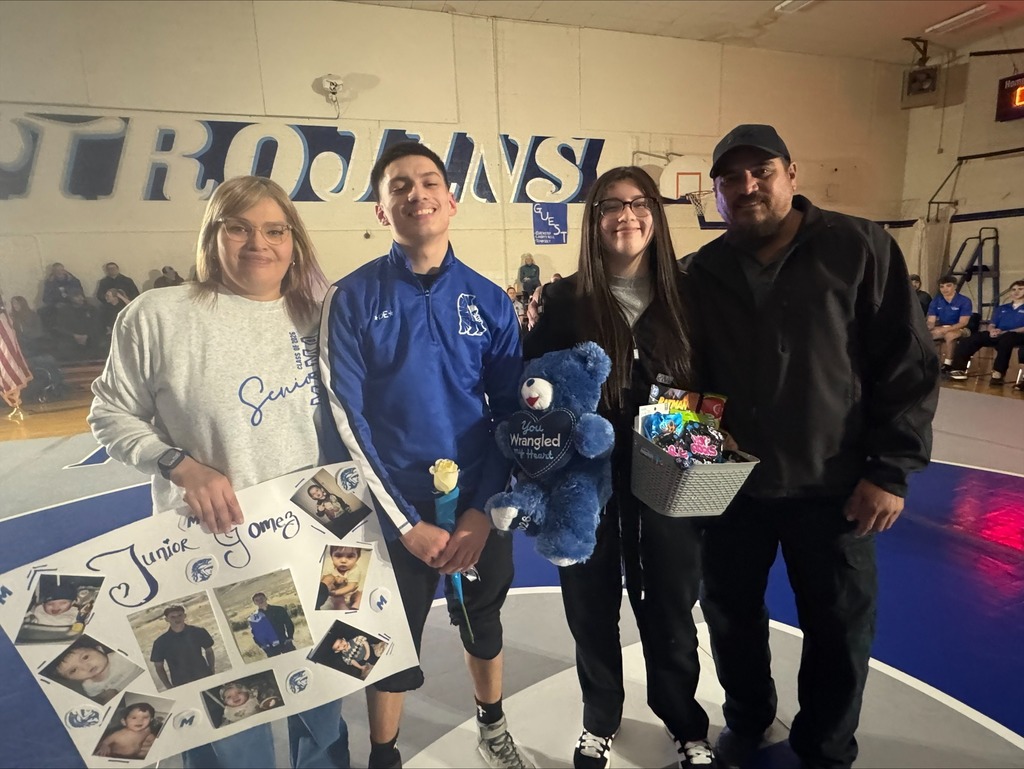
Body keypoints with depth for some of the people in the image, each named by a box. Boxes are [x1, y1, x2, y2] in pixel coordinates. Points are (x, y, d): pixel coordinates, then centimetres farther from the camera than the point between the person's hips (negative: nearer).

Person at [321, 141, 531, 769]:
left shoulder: (490, 301, -3)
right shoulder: (353, 299, -9)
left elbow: (510, 412, -2)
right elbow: (348, 418, -10)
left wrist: (483, 513, -8)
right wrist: (408, 523, -11)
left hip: (482, 511, 2)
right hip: (396, 512, -2)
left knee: (483, 623, 23)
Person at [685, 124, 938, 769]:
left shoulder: (860, 248, -6)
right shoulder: (704, 272, 3)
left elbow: (910, 365, -7)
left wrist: (891, 468, -10)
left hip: (832, 487, -2)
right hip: (731, 486, 3)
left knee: (839, 628, 13)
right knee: (730, 613, 17)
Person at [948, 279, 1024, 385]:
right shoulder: (1001, 308, 28)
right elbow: (991, 325, 18)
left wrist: (1005, 332, -17)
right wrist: (992, 330, -7)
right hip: (997, 335, 5)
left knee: (1006, 339, -42)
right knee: (968, 340, -20)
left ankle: (998, 374, -43)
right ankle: (959, 369, -28)